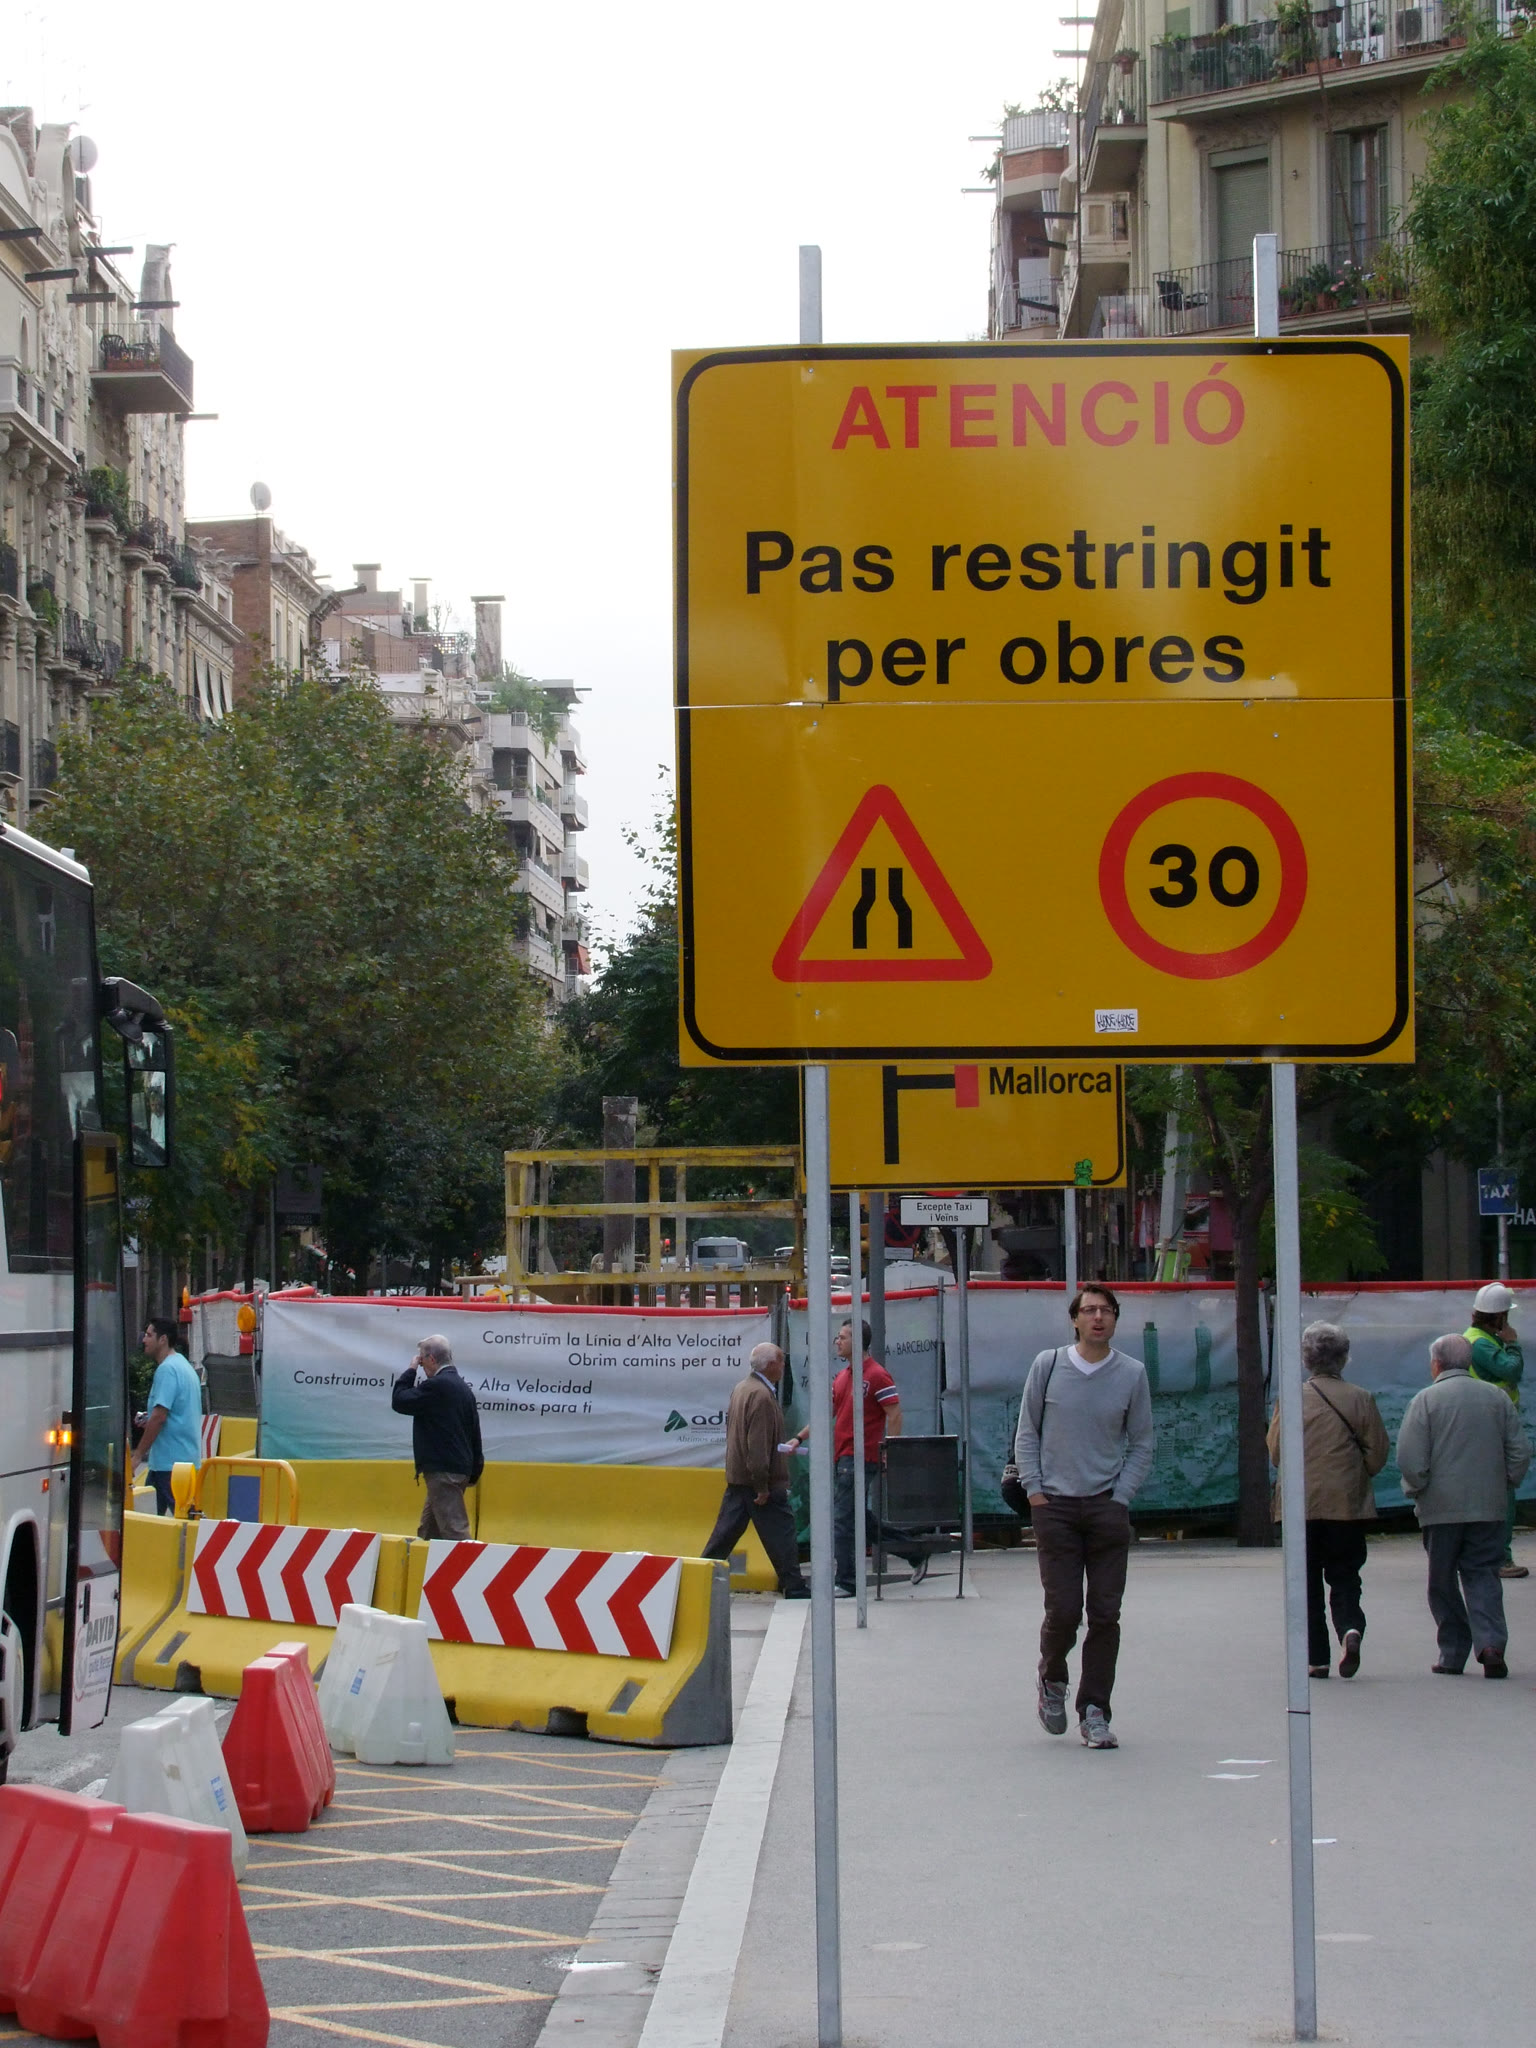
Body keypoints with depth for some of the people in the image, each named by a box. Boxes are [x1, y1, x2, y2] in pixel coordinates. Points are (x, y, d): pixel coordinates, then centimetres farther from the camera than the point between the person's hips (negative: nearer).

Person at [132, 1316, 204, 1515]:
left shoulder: (167, 1369, -14)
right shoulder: (186, 1366, 17)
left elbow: (159, 1416, -21)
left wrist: (138, 1455, -16)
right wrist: (149, 1421, 15)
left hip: (169, 1461, -10)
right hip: (188, 1459, 10)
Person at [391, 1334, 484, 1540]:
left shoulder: (437, 1385, -15)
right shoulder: (463, 1388, 14)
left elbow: (399, 1402, -12)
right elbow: (474, 1432, 16)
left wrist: (411, 1370, 1)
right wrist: (474, 1471, 20)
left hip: (443, 1470, -10)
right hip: (460, 1467, 10)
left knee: (455, 1529, -12)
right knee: (429, 1530, 15)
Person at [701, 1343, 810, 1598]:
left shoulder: (740, 1388, 12)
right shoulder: (761, 1396, -19)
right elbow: (758, 1447, -23)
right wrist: (762, 1487, -22)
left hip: (736, 1478, 9)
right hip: (761, 1481, -9)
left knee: (725, 1532, 10)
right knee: (781, 1537, 0)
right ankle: (794, 1588, 6)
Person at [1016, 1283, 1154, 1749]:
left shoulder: (1132, 1374, 3)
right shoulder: (1048, 1366, 2)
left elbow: (1142, 1446, 9)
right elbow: (1027, 1433, 8)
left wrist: (1120, 1498, -2)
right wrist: (1034, 1490, -1)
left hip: (1107, 1507, 1)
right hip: (1055, 1506, -1)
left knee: (1105, 1614, -2)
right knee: (1063, 1610, -6)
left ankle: (1094, 1712, 6)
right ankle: (1052, 1681, 23)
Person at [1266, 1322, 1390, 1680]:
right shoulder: (1360, 1399, -3)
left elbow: (1276, 1452, -2)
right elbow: (1379, 1452, 0)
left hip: (1302, 1505, 0)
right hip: (1348, 1505, 0)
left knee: (1307, 1583, 8)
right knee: (1344, 1576, 9)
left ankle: (1315, 1657, 6)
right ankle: (1350, 1628, -18)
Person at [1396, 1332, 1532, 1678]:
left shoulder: (1426, 1399, -5)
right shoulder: (1496, 1397, 6)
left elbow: (1410, 1459, -12)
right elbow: (1520, 1452, 3)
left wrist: (1415, 1490, 4)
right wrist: (1504, 1483, 16)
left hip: (1441, 1507, -3)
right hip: (1488, 1507, 3)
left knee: (1443, 1582, 8)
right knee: (1482, 1575, 5)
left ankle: (1453, 1654, 9)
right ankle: (1491, 1642, -15)